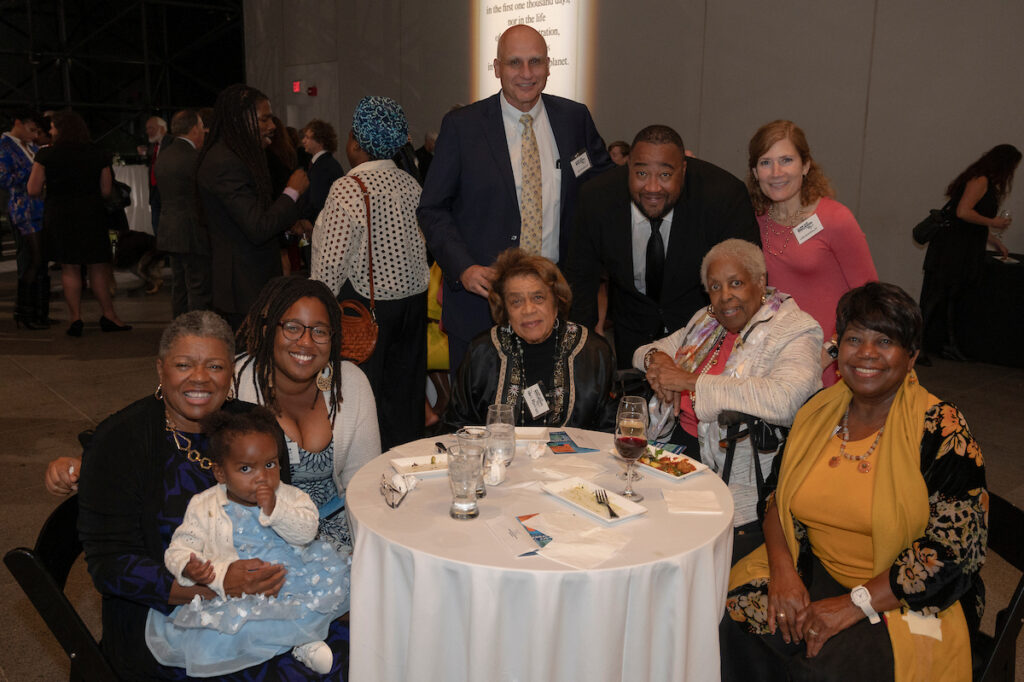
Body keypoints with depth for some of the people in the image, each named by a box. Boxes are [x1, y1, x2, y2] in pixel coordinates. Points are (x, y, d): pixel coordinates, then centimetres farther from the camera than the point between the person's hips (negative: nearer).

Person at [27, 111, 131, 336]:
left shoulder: (46, 155, -5)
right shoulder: (98, 155, 0)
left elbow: (33, 190, -6)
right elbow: (106, 191, 1)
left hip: (59, 216, 0)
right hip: (91, 214, 1)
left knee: (69, 268, 7)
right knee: (98, 267, 7)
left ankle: (75, 318, 8)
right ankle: (108, 316, 7)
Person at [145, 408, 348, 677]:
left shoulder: (290, 497, 5)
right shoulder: (204, 507, 2)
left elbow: (306, 531, -8)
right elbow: (180, 548, -1)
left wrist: (274, 511, -21)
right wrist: (188, 568, -24)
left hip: (287, 586, 1)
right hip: (229, 593, 0)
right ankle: (300, 637, -20)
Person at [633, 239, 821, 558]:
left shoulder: (795, 331, -7)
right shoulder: (707, 321, 17)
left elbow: (785, 400, -27)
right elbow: (644, 352, 24)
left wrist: (690, 380, -22)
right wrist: (656, 357, -4)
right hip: (679, 445, 7)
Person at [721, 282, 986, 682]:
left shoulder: (941, 430, -11)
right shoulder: (819, 412, 4)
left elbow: (954, 550, -15)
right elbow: (780, 500, 8)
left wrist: (855, 604, -21)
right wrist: (782, 567, -12)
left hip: (908, 597, -4)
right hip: (814, 572, 5)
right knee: (733, 623, -18)